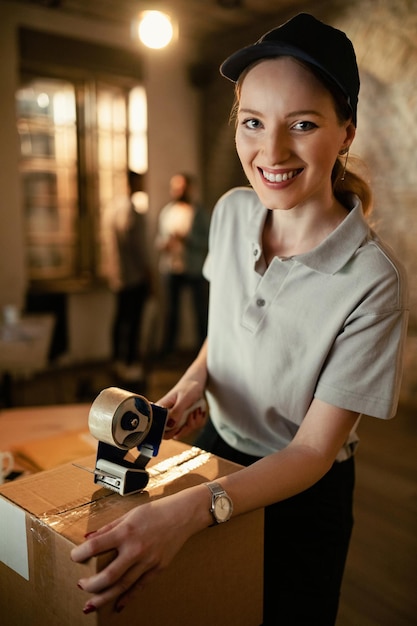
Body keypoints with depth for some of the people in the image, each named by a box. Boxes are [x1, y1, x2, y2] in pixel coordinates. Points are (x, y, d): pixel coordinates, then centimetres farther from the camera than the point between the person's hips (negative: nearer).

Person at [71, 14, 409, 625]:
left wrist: (190, 510, -38)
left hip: (304, 490, -4)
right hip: (216, 448, 5)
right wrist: (193, 379, -14)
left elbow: (314, 449, -25)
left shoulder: (373, 280, -30)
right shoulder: (232, 212, -12)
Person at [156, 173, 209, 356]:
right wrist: (163, 243, -4)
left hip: (195, 270, -4)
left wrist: (185, 238, -20)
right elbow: (159, 237, 18)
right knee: (171, 309, 11)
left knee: (201, 311, 1)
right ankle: (168, 348, 20)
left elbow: (207, 240, -10)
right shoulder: (166, 211, 13)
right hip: (171, 269, 5)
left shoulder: (199, 212, -3)